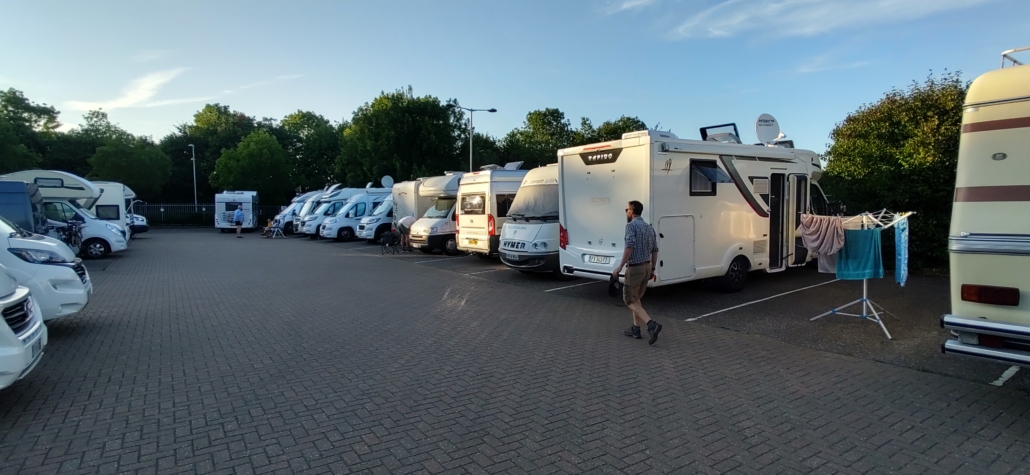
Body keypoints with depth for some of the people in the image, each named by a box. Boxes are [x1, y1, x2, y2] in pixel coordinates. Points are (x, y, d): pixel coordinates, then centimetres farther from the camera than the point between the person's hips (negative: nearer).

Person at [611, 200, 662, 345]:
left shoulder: (631, 225, -12)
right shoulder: (649, 227, 12)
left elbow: (629, 247, -24)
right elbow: (655, 250, 14)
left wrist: (620, 266, -21)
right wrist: (652, 269, 20)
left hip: (635, 268, -8)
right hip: (647, 267, 8)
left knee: (630, 300, 0)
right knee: (636, 298, 20)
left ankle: (651, 325, -15)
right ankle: (635, 329, 23)